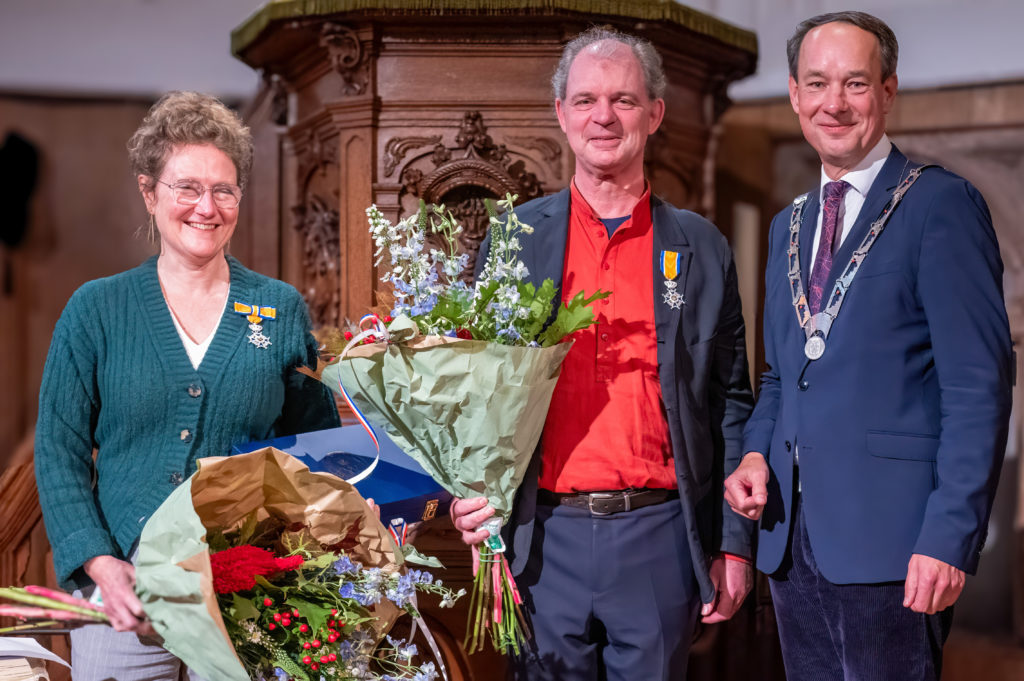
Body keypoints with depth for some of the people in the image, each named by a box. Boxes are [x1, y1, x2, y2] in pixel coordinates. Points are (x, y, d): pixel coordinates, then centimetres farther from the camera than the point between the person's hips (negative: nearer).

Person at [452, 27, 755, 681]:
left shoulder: (701, 248, 5)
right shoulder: (513, 240, 5)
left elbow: (730, 405, 6)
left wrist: (734, 543, 2)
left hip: (658, 536, 0)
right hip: (545, 537, 0)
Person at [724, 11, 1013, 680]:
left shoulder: (940, 204, -7)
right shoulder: (790, 225, 16)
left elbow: (980, 386, -12)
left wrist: (951, 535, -18)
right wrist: (756, 452, 3)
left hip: (892, 542, -7)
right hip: (794, 534, 7)